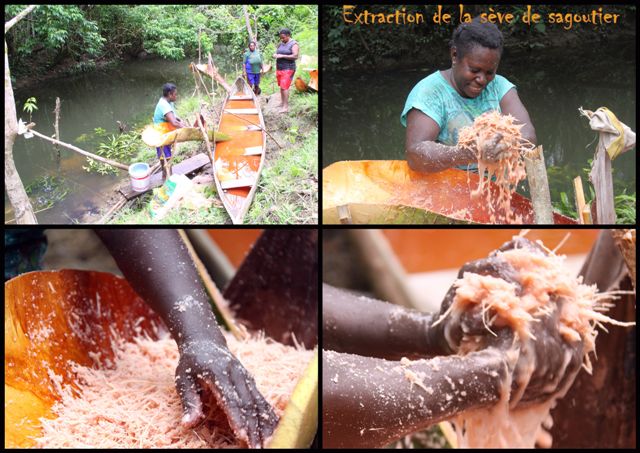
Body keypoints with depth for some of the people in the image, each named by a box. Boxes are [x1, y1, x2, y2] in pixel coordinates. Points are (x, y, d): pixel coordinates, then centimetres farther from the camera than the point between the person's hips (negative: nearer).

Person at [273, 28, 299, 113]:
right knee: (281, 86, 11)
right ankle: (282, 102, 23)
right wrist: (275, 55, 0)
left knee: (284, 87, -13)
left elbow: (295, 56, -19)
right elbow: (277, 53, 25)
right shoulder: (281, 44, 14)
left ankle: (286, 107, -14)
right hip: (279, 68, 7)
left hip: (288, 69, -7)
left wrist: (282, 56, -21)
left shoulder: (294, 44, -8)